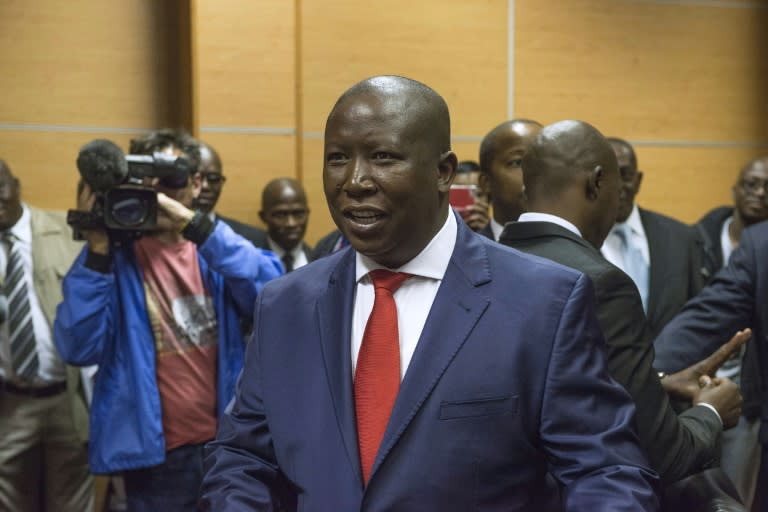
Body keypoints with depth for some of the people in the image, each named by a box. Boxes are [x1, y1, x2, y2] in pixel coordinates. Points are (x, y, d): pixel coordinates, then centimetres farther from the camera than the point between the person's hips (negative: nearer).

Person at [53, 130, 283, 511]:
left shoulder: (215, 251, 3)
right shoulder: (115, 257, -3)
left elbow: (270, 290, -16)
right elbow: (78, 348, -14)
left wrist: (195, 225, -23)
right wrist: (97, 249, -20)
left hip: (228, 445, 3)